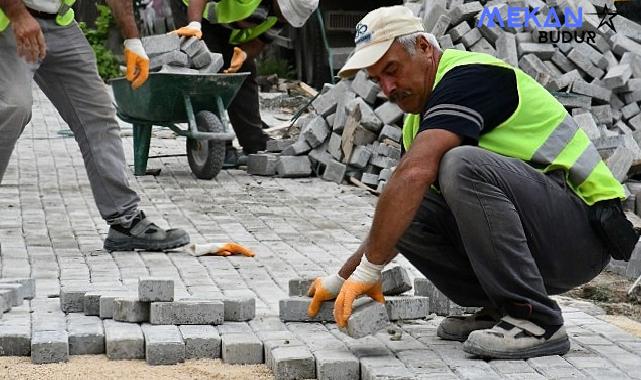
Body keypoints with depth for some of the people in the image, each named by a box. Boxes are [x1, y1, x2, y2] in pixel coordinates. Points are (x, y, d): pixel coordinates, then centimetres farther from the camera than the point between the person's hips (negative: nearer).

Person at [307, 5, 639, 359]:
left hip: (584, 231, -9)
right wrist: (342, 278, 12)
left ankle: (535, 321, -24)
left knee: (463, 165, -31)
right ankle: (501, 308, 4)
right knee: (400, 213, -2)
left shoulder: (468, 76, -15)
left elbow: (414, 174, -28)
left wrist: (368, 268, -27)